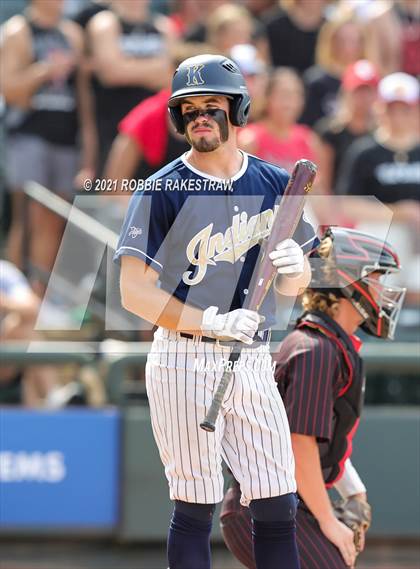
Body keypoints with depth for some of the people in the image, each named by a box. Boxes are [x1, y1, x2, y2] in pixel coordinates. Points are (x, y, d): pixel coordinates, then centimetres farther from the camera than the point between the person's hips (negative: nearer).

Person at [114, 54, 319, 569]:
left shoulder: (275, 185, 9)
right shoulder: (161, 191, -5)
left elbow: (292, 286, 17)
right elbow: (135, 293, -9)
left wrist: (294, 269, -8)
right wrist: (214, 321, -20)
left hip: (252, 362, 4)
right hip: (184, 362, -4)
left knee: (278, 509, 2)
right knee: (194, 507, -3)